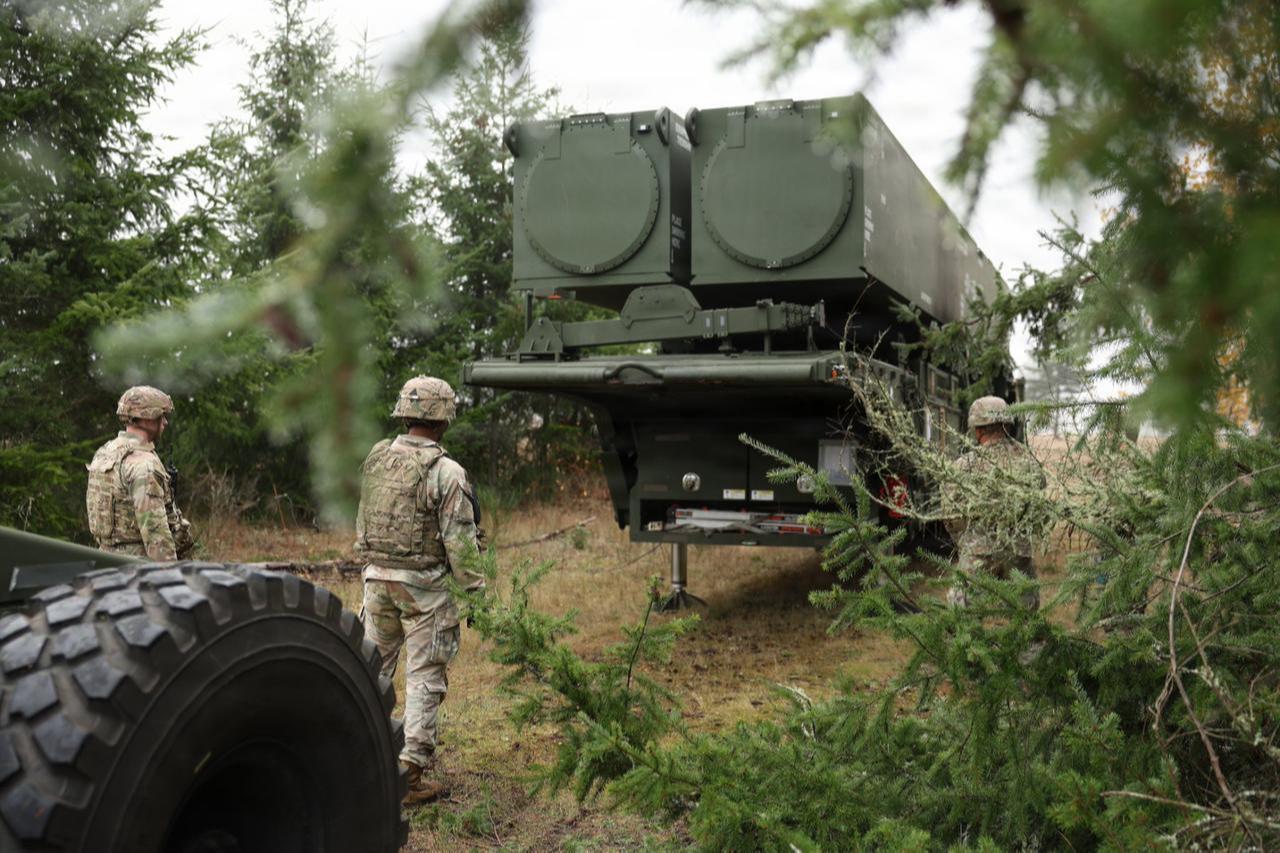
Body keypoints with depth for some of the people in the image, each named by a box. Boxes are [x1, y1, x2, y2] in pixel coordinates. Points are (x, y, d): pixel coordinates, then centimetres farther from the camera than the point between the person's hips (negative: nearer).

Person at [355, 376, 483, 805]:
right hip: (424, 584, -5)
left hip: (377, 577, 5)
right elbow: (459, 539, -14)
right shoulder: (446, 471, -15)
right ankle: (414, 769, 3)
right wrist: (475, 588, -5)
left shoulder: (376, 459, 3)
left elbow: (362, 523, 11)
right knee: (424, 675, 2)